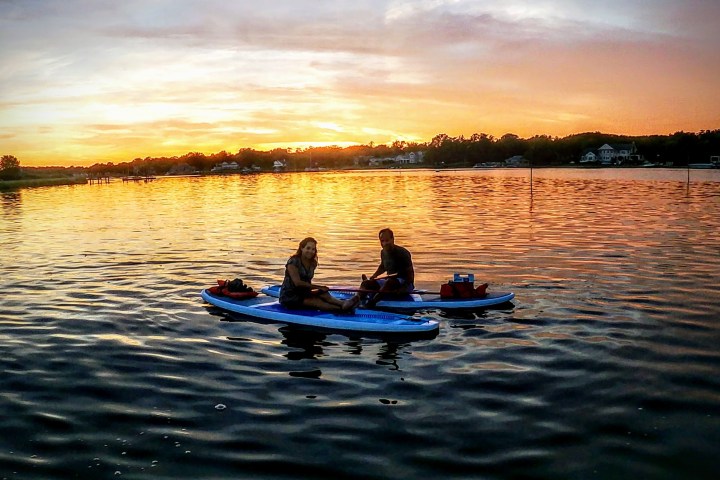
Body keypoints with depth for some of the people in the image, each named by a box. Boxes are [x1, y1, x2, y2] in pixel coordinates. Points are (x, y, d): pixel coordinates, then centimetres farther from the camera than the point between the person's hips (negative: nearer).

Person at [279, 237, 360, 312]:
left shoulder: (313, 264, 8)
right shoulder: (293, 262, -14)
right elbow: (297, 283, -22)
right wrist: (319, 287, -22)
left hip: (304, 294, 6)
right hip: (289, 297, -6)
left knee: (324, 294, -23)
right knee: (316, 301, -30)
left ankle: (344, 304, -51)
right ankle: (341, 309, -52)